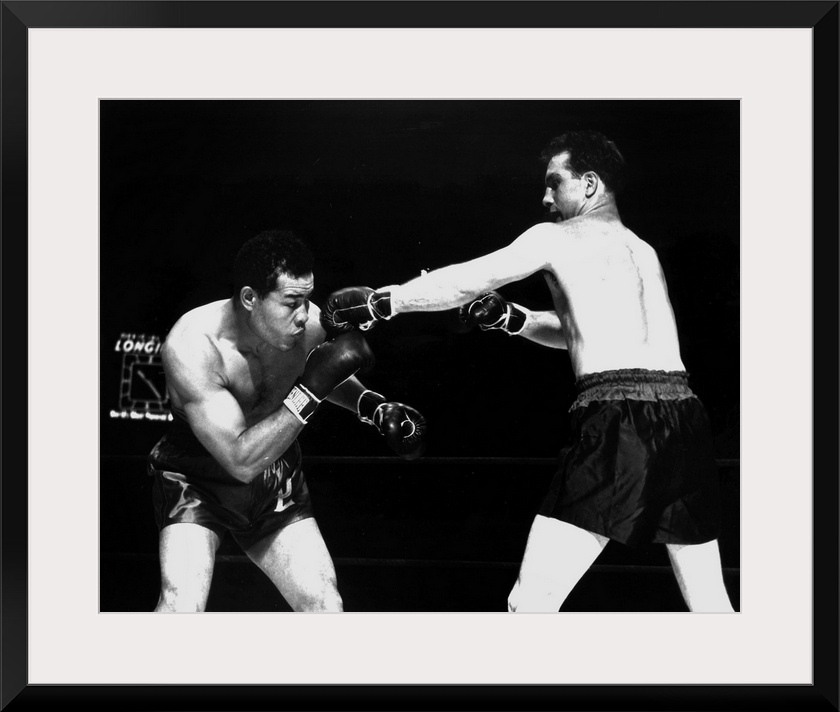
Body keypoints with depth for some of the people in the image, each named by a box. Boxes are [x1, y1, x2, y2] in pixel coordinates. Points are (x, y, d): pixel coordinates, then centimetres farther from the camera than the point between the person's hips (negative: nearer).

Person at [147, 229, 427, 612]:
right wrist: (311, 390, -39)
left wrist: (374, 406, -8)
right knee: (182, 605, -23)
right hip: (196, 480, -4)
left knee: (325, 605, 1)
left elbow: (330, 375, 10)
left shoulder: (310, 324, -16)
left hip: (275, 480, 4)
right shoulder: (192, 344, -31)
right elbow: (241, 461, -34)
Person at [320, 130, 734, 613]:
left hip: (618, 420, -7)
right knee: (711, 602, 18)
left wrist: (378, 303, 10)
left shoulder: (558, 237, 6)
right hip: (684, 415, 7)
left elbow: (465, 282, 3)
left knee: (530, 604, -1)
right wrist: (510, 318, 23)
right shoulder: (644, 251, 26)